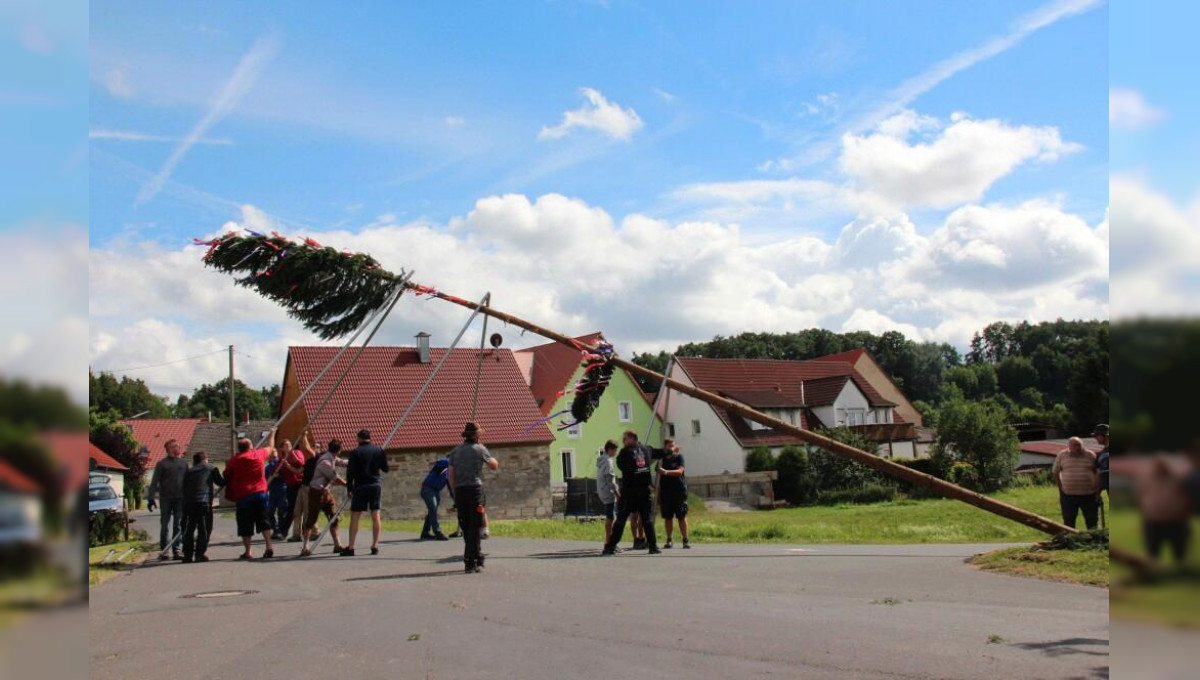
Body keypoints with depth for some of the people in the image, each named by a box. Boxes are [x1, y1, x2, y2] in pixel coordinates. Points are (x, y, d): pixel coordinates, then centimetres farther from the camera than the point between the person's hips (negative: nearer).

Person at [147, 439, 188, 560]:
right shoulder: (162, 464, -1)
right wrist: (151, 498, -11)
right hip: (165, 499, -2)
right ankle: (162, 550, 10)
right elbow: (154, 482, -4)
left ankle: (176, 550, 5)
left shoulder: (184, 463, 10)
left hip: (180, 499, 2)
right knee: (164, 525, 3)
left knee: (178, 525, 2)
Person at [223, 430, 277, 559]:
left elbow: (227, 478, 7)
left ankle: (247, 552, 4)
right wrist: (272, 433, 40)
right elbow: (270, 447, 23)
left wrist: (230, 496, 23)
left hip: (243, 496, -2)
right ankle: (269, 547, -2)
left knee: (245, 524, 3)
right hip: (260, 493, 2)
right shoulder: (259, 455, 3)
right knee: (263, 521, 8)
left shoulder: (233, 461, -2)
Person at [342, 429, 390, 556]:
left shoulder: (355, 452, -5)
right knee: (375, 516, 6)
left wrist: (349, 488, 2)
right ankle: (375, 546, 5)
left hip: (360, 486, -3)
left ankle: (351, 547, -1)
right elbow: (386, 468, 10)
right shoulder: (379, 450, 4)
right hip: (376, 485, 3)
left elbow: (350, 472, -7)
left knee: (355, 517, 1)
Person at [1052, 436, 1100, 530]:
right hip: (1068, 494, -1)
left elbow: (1097, 472, 5)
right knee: (1069, 522, 6)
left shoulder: (1090, 455, 2)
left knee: (1092, 520, 7)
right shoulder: (1062, 455, 0)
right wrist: (1060, 487, 1)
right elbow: (1055, 472, 6)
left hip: (1088, 494, 1)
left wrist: (1097, 488, -1)